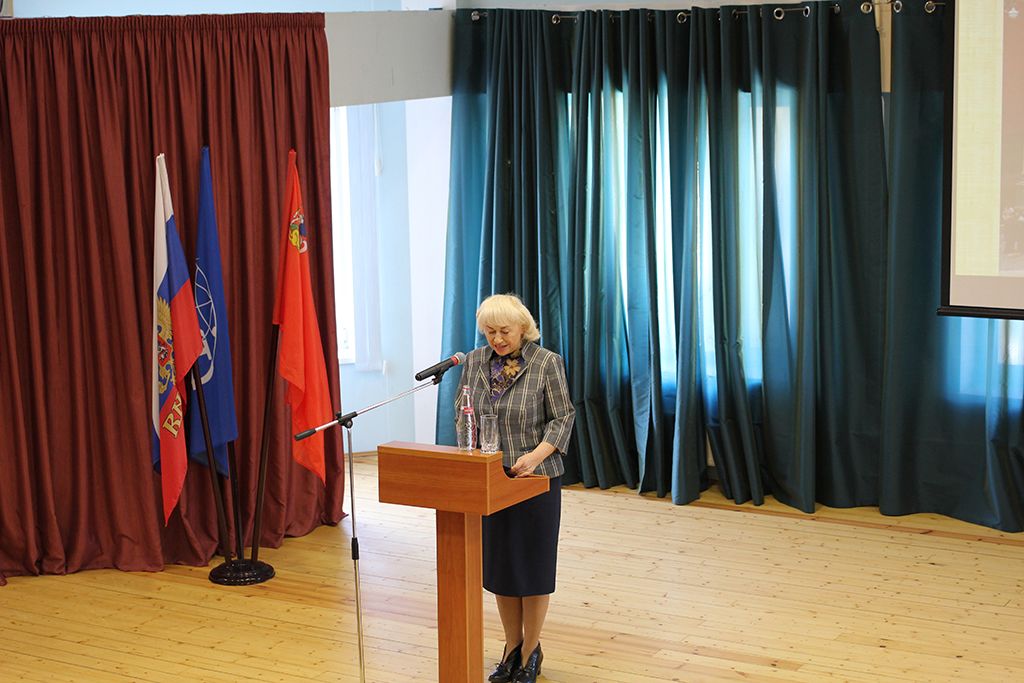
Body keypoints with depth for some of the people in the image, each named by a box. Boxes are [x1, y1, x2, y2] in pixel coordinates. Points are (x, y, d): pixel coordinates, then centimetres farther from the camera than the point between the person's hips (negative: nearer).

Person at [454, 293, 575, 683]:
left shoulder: (547, 363, -8)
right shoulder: (474, 362, 5)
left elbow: (562, 419, -8)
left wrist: (535, 454, -23)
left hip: (535, 479, -4)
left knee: (533, 564, 4)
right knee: (499, 564, 11)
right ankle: (512, 648, 26)